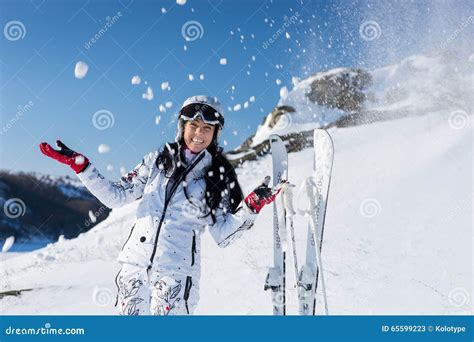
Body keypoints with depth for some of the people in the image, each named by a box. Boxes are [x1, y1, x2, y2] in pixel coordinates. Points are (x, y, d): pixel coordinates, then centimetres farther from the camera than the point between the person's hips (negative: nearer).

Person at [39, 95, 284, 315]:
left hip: (177, 269, -3)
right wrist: (79, 165, 2)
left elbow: (223, 236, 0)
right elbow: (115, 197, 10)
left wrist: (250, 207, -15)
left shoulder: (219, 178, 3)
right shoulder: (157, 160, 9)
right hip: (135, 261, 3)